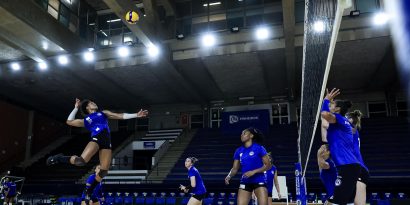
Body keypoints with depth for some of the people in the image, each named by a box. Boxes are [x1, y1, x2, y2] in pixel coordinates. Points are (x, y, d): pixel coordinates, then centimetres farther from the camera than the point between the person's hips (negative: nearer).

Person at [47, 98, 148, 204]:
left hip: (106, 142, 3)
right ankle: (59, 158, 1)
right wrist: (76, 108, 24)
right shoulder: (86, 120, 24)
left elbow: (121, 116, 25)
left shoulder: (103, 113, 30)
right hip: (96, 139, -3)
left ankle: (88, 191, 14)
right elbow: (69, 121, 24)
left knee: (103, 171, -5)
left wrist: (136, 115, 17)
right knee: (81, 161, -26)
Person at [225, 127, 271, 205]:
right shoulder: (239, 151, 6)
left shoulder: (259, 148, -6)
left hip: (259, 181, -4)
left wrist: (253, 172, -18)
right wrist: (229, 176, -11)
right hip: (245, 182, 4)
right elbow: (235, 168, 9)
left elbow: (268, 165, -8)